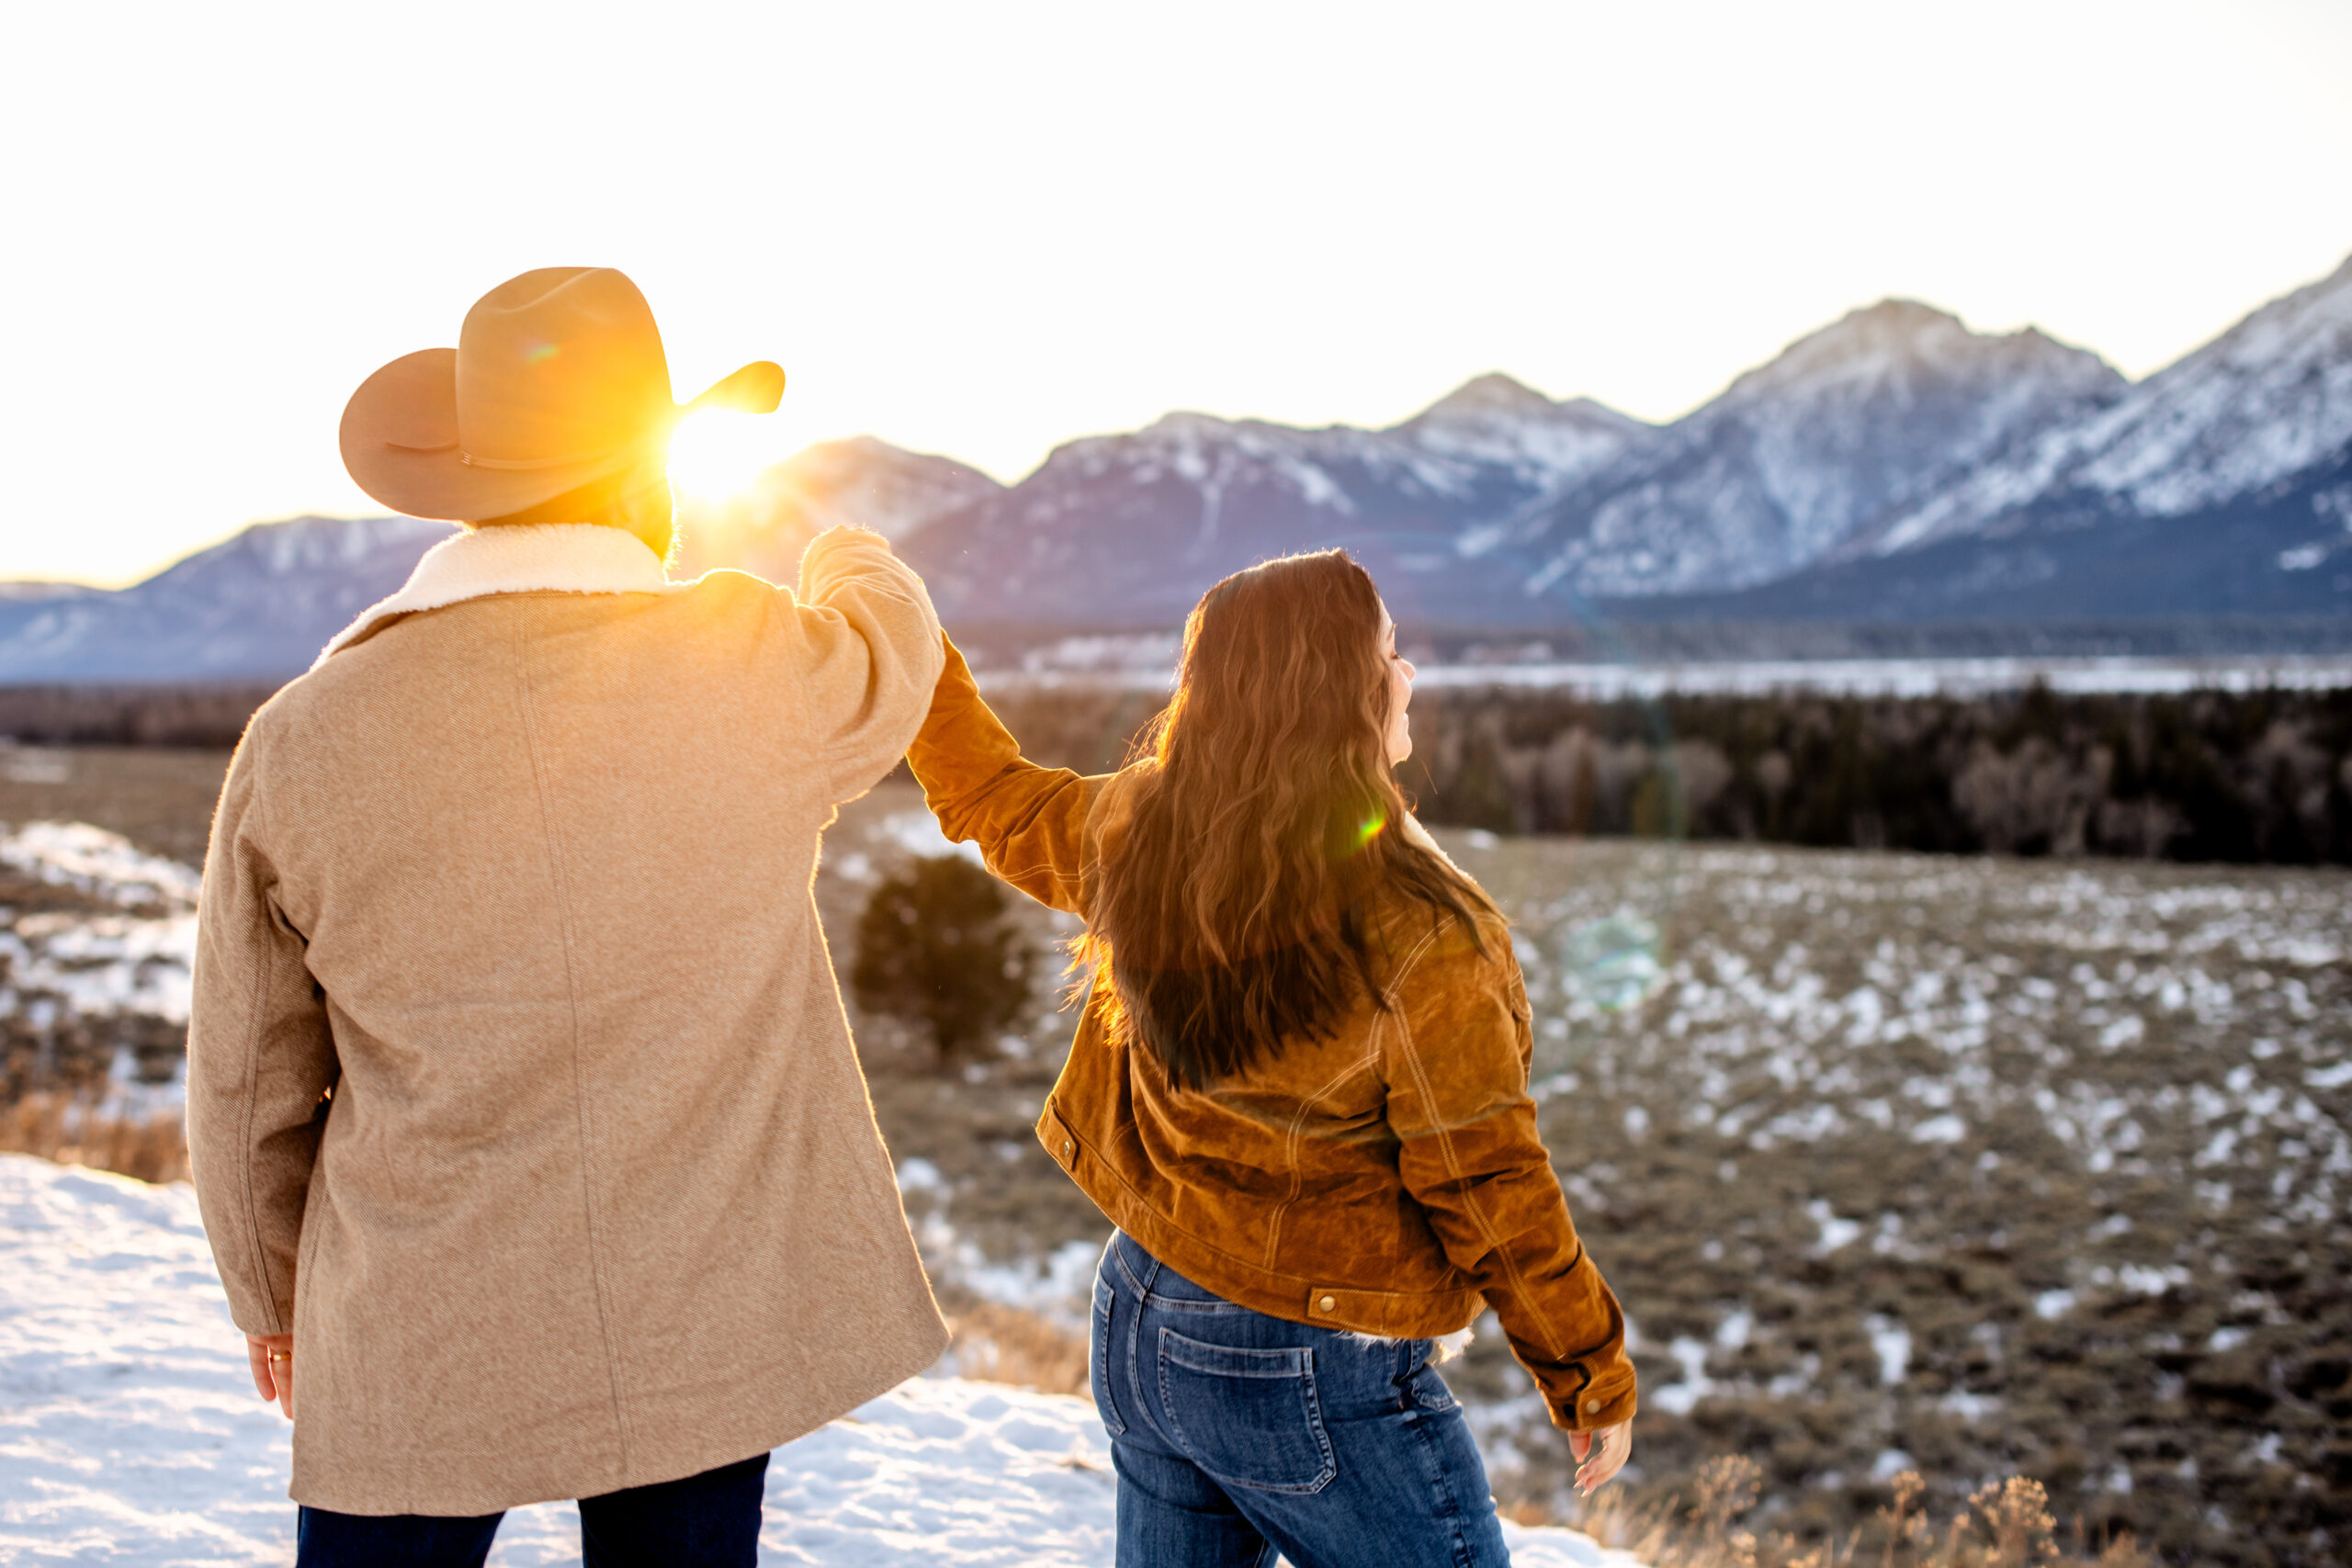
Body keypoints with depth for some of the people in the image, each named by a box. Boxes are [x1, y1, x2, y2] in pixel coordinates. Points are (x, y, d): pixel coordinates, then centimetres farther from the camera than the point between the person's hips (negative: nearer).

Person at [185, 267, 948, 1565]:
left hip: (415, 1347, 0)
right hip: (703, 1326, 0)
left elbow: (251, 1083, 0)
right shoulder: (761, 668, -13)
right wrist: (848, 557, 37)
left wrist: (269, 1295, 18)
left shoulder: (303, 741, -11)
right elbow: (894, 648, 13)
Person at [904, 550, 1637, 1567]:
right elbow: (1487, 1190, -18)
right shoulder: (1417, 935, -24)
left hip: (1138, 1320, 7)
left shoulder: (1135, 839, -6)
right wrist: (1592, 1380, -4)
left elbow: (992, 800, 15)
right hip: (1313, 1377, -7)